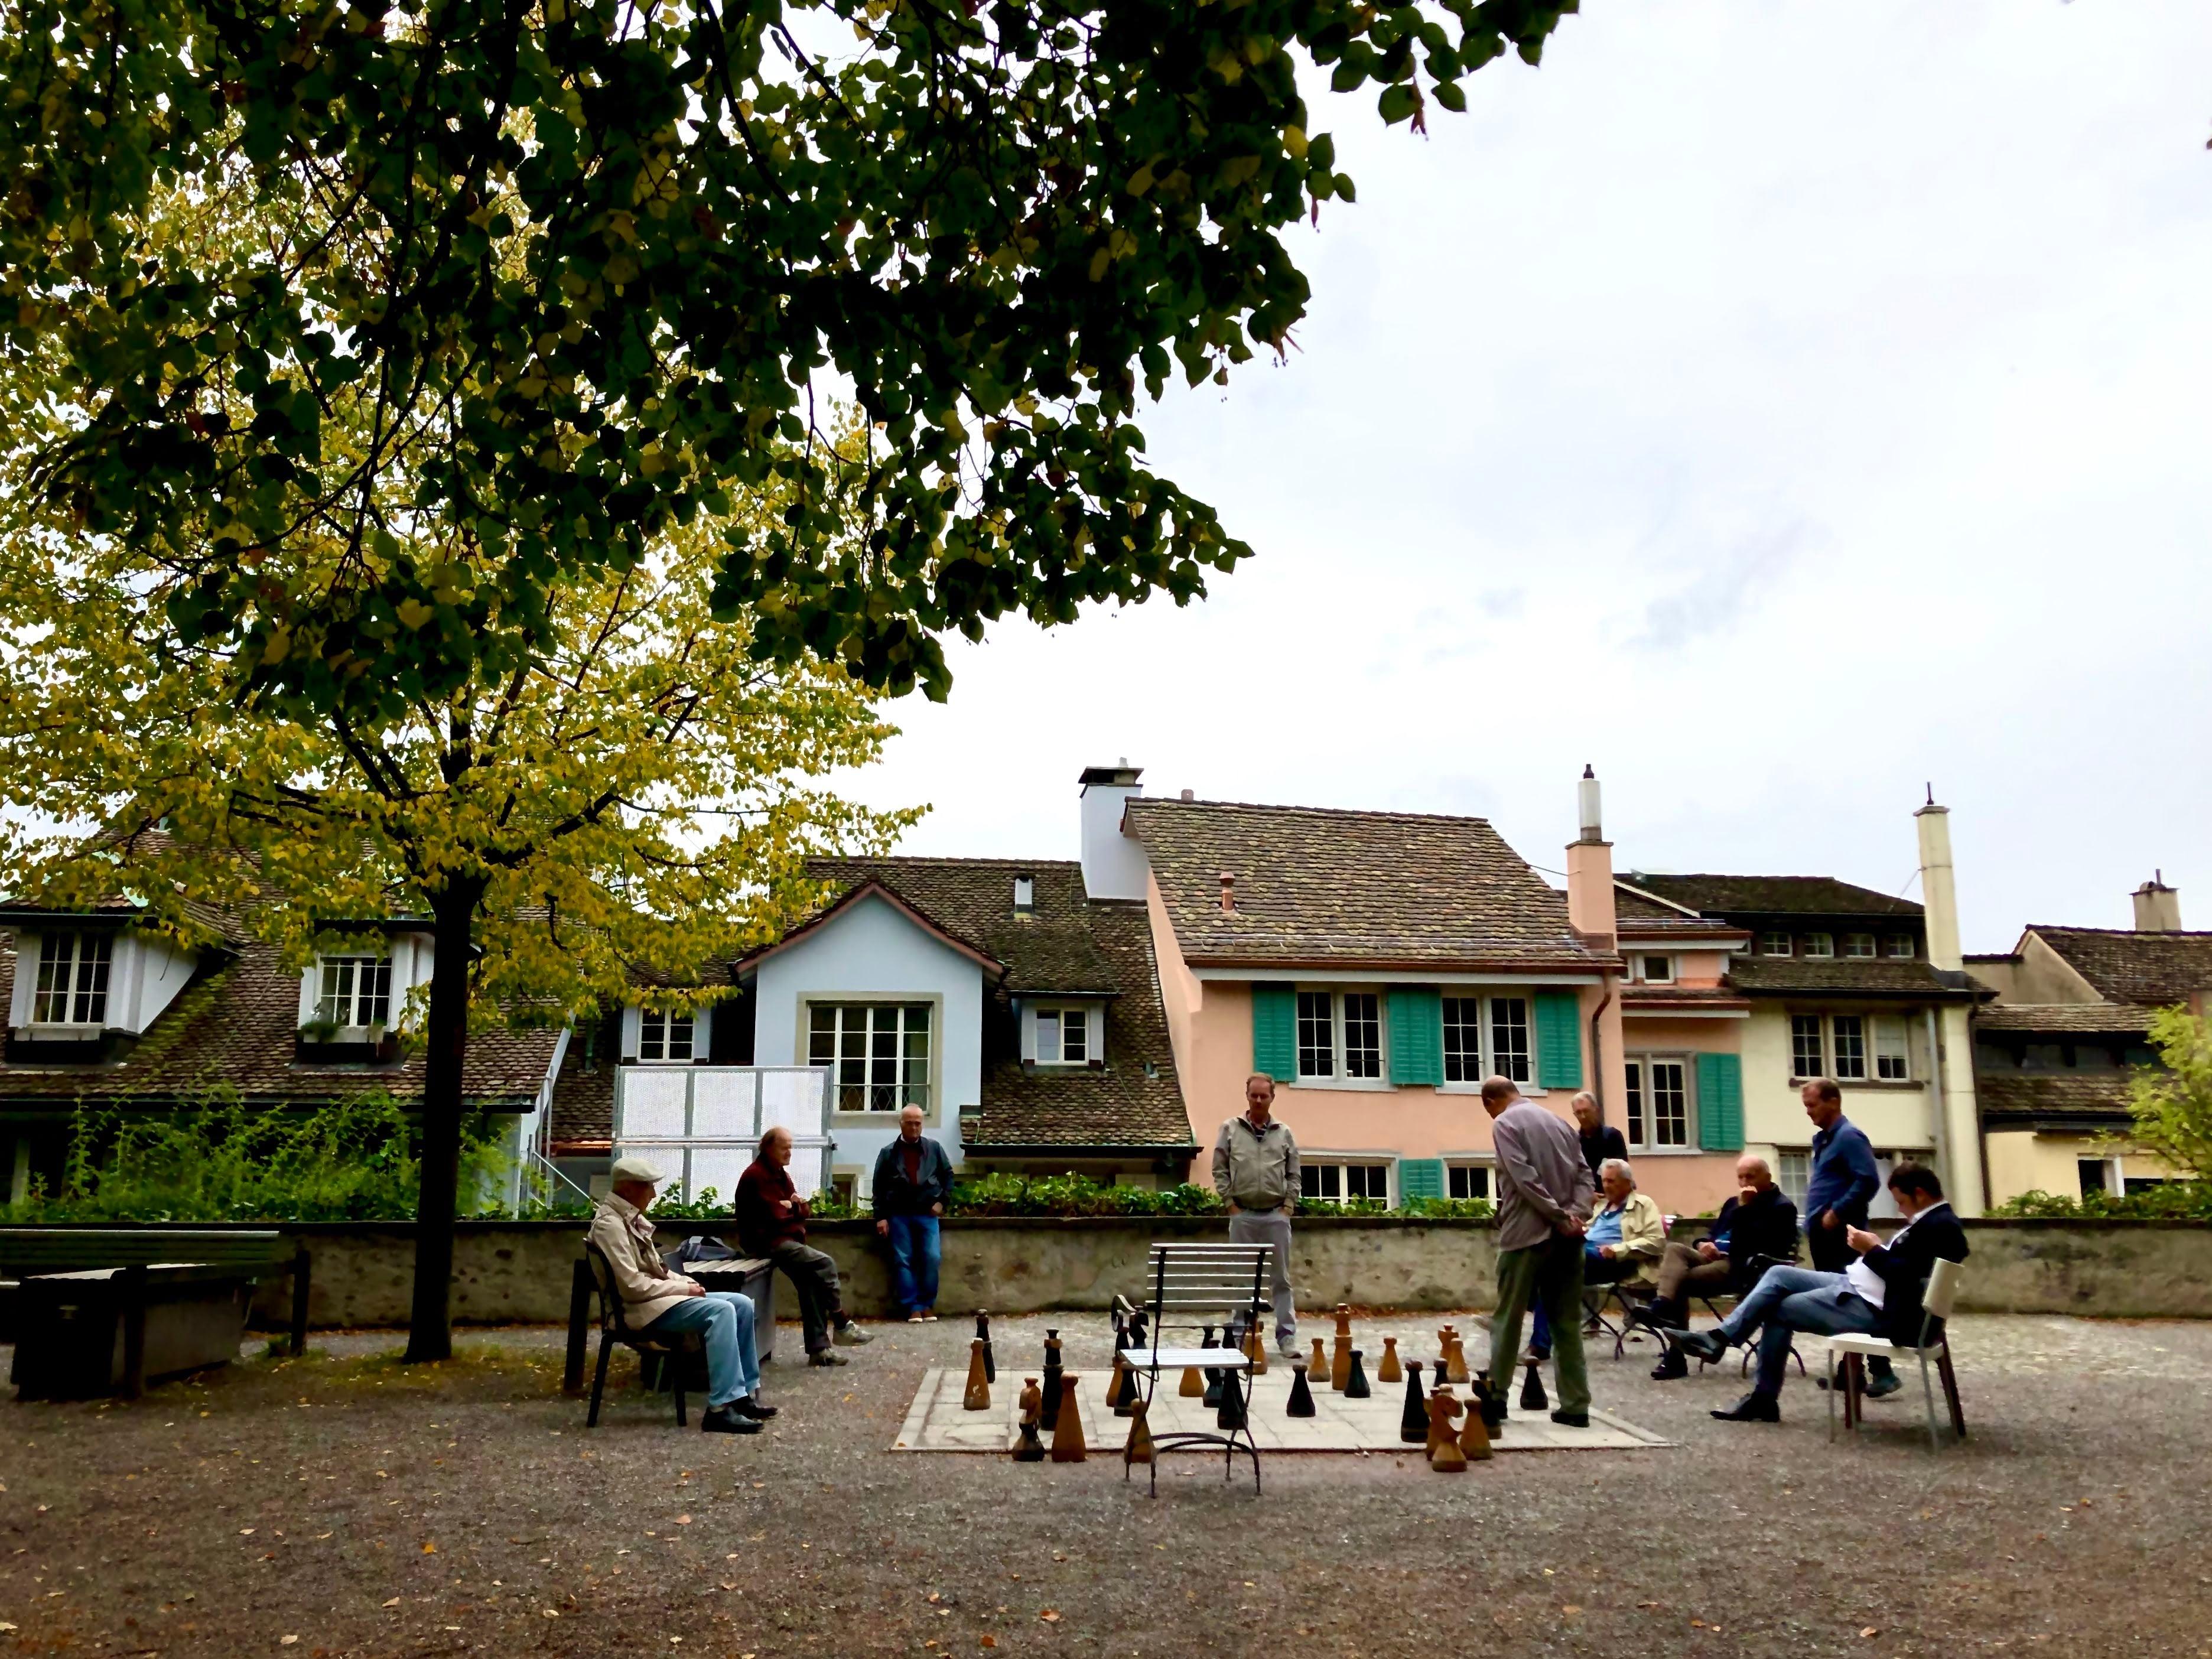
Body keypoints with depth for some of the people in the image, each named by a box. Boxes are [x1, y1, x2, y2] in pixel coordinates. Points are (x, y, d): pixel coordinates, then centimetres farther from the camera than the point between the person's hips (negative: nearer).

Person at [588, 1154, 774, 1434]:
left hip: (661, 1297, 10)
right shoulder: (610, 1224, -16)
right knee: (721, 1311, -28)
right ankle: (721, 1408, -29)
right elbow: (632, 1286, -22)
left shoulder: (630, 1219, 14)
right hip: (641, 1309, -10)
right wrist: (683, 1288, -15)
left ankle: (744, 1393, 1)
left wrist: (685, 1282, 4)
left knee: (742, 1304, -2)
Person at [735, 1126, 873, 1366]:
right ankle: (842, 1326, -9)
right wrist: (795, 1208, 0)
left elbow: (805, 1209, 14)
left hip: (785, 1239, 10)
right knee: (825, 1263, -20)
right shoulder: (756, 1175, -14)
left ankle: (818, 1348, -3)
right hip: (767, 1242, -10)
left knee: (811, 1283, -5)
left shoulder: (780, 1173, 18)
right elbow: (775, 1215, -21)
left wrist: (794, 1206, -9)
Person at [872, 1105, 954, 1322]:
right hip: (899, 1215, 0)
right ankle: (913, 1307, 1)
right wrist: (881, 1217, -3)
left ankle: (928, 1304, 5)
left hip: (927, 1214, 0)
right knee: (903, 1261, -3)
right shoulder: (888, 1153, 4)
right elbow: (879, 1188, 3)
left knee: (932, 1258, -8)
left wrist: (942, 1201, 2)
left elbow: (948, 1175, 13)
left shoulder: (934, 1149, 6)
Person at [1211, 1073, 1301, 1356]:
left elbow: (1294, 1175, 10)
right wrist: (1231, 1203, -3)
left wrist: (1288, 1205, 1)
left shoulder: (1284, 1133, 8)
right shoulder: (1231, 1129, 4)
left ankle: (1287, 1335, 9)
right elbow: (1220, 1170, 3)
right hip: (1243, 1214, -1)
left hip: (1276, 1215, 1)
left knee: (1281, 1278, 4)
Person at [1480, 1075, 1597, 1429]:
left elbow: (1524, 1180, -16)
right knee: (1567, 1321, 8)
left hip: (1527, 1233, -6)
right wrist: (1574, 1215, -5)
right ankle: (1575, 1406, 6)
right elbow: (1584, 1174, 7)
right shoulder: (1558, 1122, 16)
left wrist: (1561, 1218, -13)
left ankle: (1495, 1399, 7)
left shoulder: (1504, 1123, -4)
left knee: (1508, 1318, 3)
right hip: (1566, 1236, 6)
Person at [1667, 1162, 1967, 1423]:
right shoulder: (1930, 1220, 14)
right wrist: (1872, 1248, 1)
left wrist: (1872, 1249, -17)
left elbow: (1902, 1274, -28)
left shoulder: (1939, 1227, -19)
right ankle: (1720, 1337, 0)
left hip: (1876, 1310, -10)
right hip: (1859, 1288, 10)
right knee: (1779, 1275, 4)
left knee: (1778, 1310, -1)